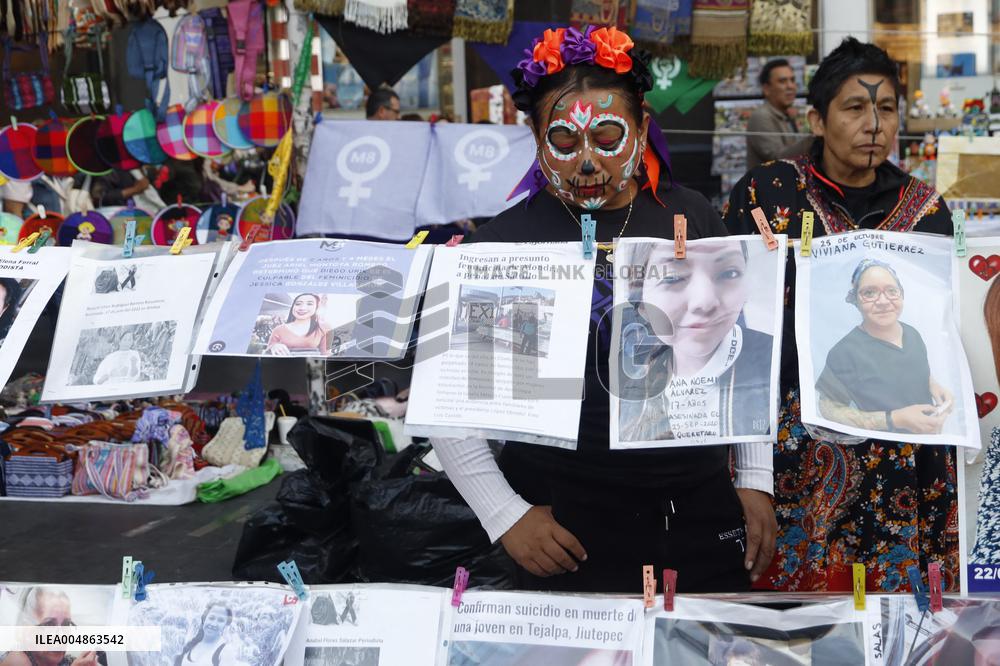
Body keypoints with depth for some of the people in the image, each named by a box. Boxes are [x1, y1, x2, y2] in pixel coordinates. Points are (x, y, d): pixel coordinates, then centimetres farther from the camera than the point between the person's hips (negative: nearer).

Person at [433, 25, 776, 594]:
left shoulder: (691, 218, 5)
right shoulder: (504, 241, -5)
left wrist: (756, 482, 9)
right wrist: (506, 516, -6)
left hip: (703, 511, 3)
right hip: (568, 527, -3)